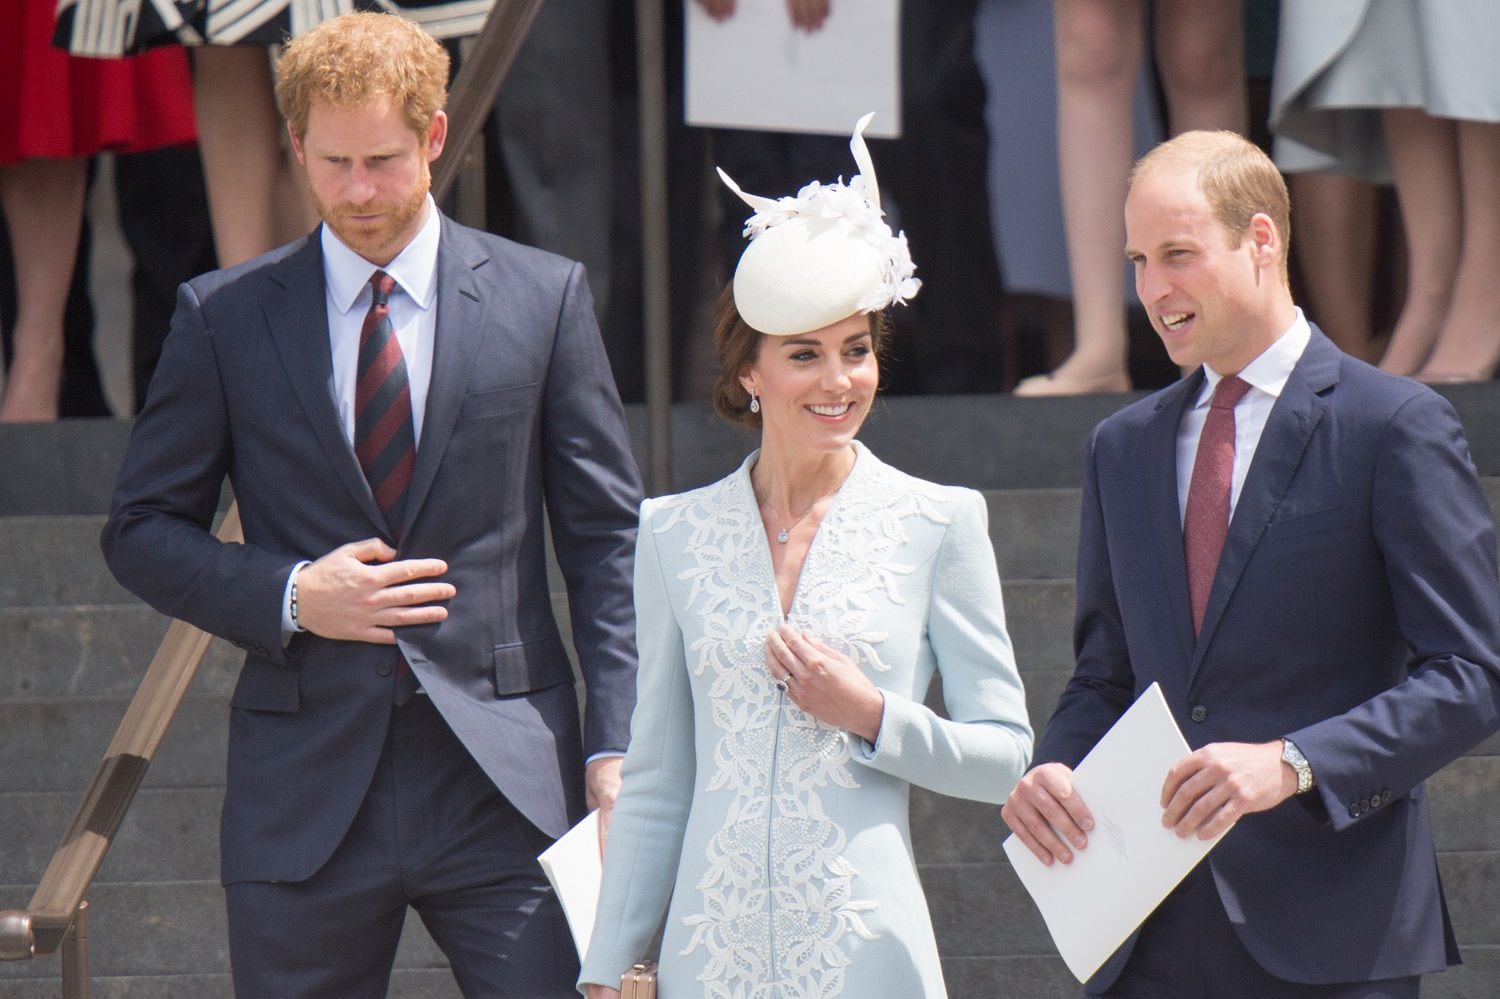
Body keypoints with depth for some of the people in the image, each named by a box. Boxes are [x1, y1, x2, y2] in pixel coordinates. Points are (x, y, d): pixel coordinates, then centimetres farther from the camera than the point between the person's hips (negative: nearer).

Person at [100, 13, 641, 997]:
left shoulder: (544, 297, 5)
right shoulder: (225, 317, 5)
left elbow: (608, 536, 7)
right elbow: (143, 528, 9)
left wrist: (617, 747, -3)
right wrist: (290, 596, -9)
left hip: (506, 773, 0)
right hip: (304, 792, 1)